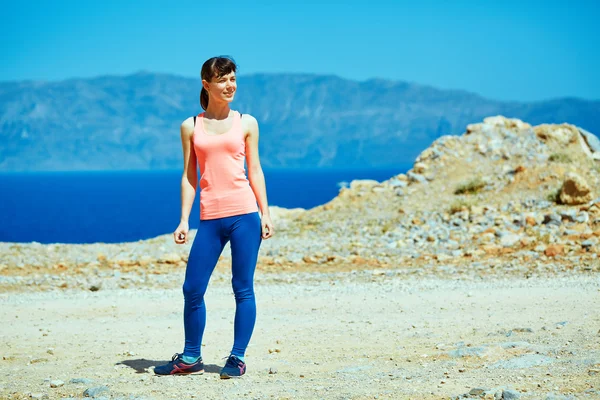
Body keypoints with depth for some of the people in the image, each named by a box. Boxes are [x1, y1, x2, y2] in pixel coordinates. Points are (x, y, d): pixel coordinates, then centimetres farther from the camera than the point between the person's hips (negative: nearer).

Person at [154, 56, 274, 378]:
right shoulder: (190, 127, 10)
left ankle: (238, 357, 9)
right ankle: (191, 358, 18)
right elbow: (189, 177, 10)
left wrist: (265, 214, 2)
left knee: (243, 288, 0)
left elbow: (255, 170, 9)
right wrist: (183, 220, 3)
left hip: (244, 213, -1)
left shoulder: (246, 123, 8)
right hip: (210, 219, 1)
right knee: (192, 289, 2)